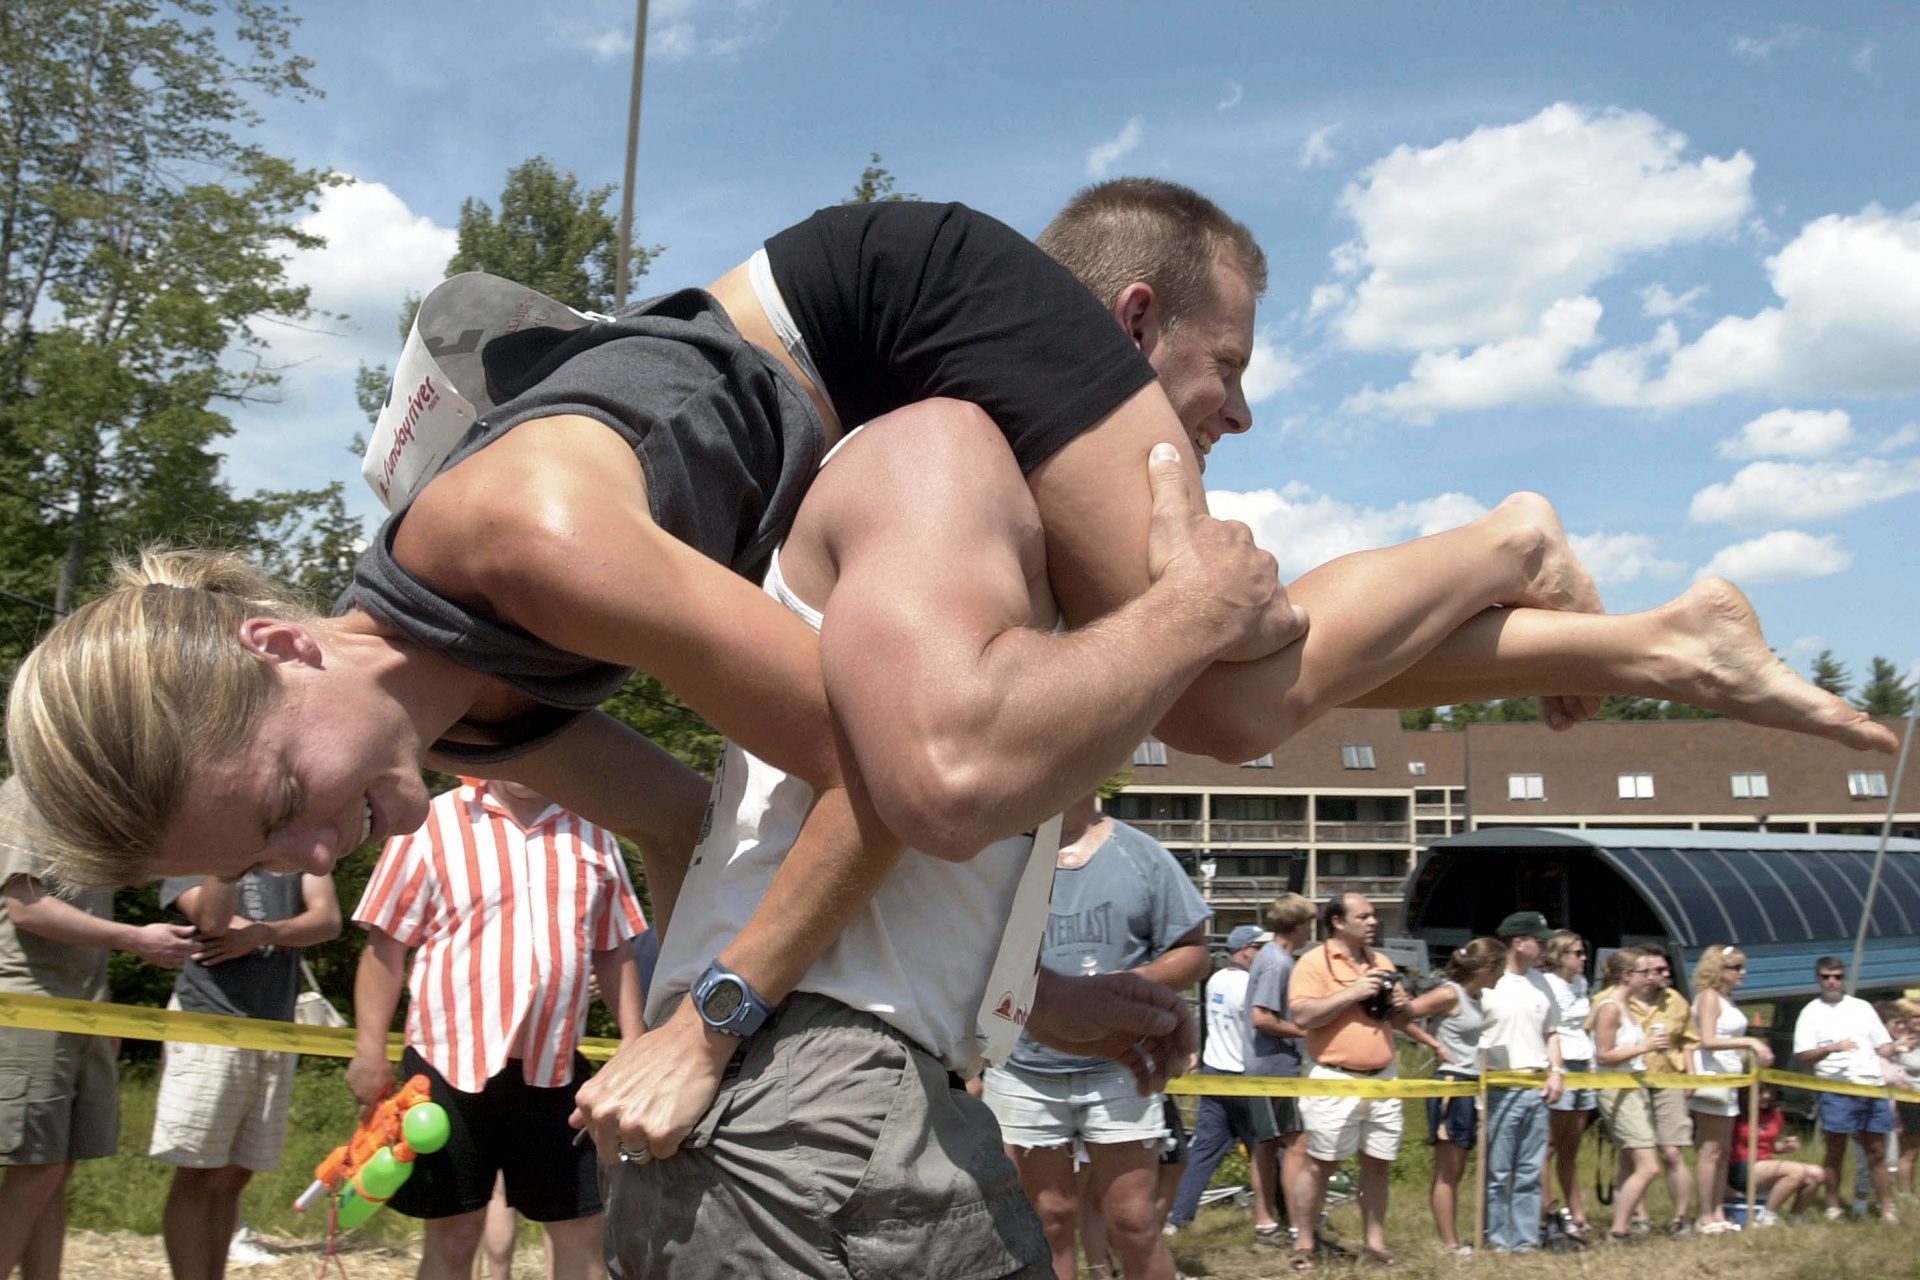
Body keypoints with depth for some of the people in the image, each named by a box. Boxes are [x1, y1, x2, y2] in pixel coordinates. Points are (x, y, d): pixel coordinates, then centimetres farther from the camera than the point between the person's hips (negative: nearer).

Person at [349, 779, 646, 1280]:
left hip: (556, 1070, 3)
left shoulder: (592, 835, 9)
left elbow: (613, 951, 14)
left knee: (583, 1233, 7)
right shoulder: (431, 825, -3)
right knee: (452, 1235, 6)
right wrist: (370, 1051, -8)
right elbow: (386, 945, -3)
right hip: (451, 1065, -3)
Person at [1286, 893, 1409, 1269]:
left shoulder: (1381, 963, 14)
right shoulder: (1314, 962, -7)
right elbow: (1303, 1016, -18)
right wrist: (1353, 992, -19)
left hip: (1382, 1080, 6)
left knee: (1378, 1164, 9)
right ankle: (1303, 1242, 11)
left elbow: (1400, 1021, 22)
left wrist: (1401, 1005, -1)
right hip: (1335, 1081, -6)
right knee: (1321, 1165, 1)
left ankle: (1375, 1242, 18)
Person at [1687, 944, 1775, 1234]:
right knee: (1710, 1150, -6)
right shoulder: (1709, 996, -11)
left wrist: (1754, 1051, 6)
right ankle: (1706, 1217, -2)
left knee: (1723, 1151, 11)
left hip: (1728, 1080, 9)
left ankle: (1718, 1214, 16)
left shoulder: (1727, 999, 15)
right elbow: (1707, 1040, -22)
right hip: (1711, 1077, -9)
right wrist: (1747, 1042, -23)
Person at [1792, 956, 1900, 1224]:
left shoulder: (1862, 1008, 16)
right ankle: (1833, 1207, 6)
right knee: (1835, 1152, 0)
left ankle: (1887, 1210, 8)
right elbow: (1801, 1057, -4)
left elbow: (1884, 1044, 17)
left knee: (1876, 1152, 5)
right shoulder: (1811, 1013, 4)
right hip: (1837, 1089, -3)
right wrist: (1831, 1049, -20)